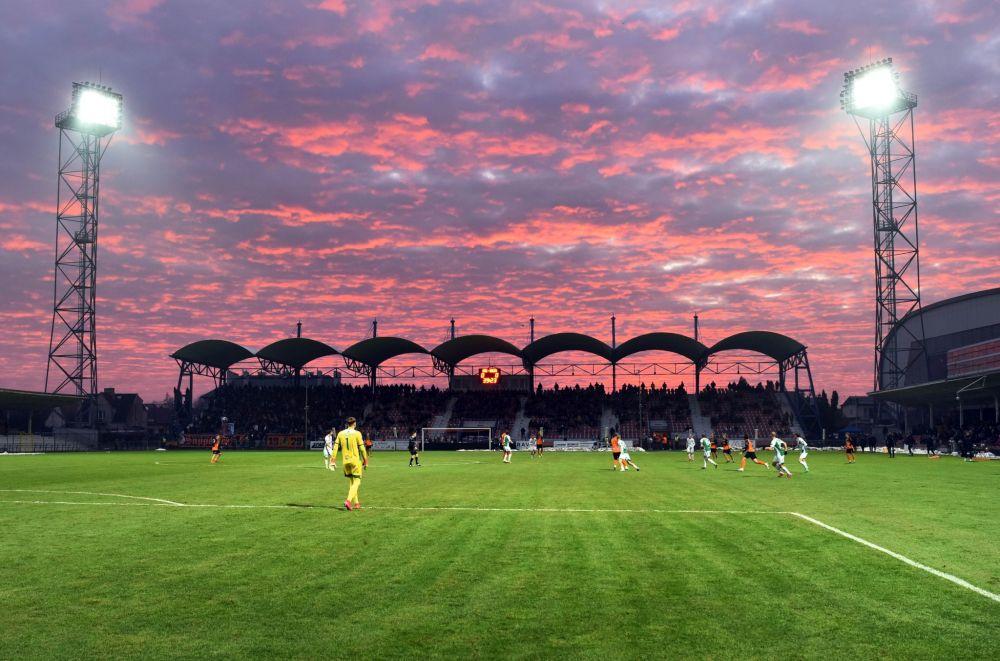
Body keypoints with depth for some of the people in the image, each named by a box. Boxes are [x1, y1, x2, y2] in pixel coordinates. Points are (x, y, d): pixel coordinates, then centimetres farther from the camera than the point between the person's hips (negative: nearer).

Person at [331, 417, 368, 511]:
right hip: (355, 461, -5)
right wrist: (365, 461, 3)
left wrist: (333, 461, 5)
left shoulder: (340, 434, 6)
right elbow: (362, 448, -6)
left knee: (352, 482, 17)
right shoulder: (357, 433, -6)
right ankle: (348, 501, -19)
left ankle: (356, 503, 18)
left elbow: (335, 447, 2)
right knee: (356, 482, -1)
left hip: (345, 461, 5)